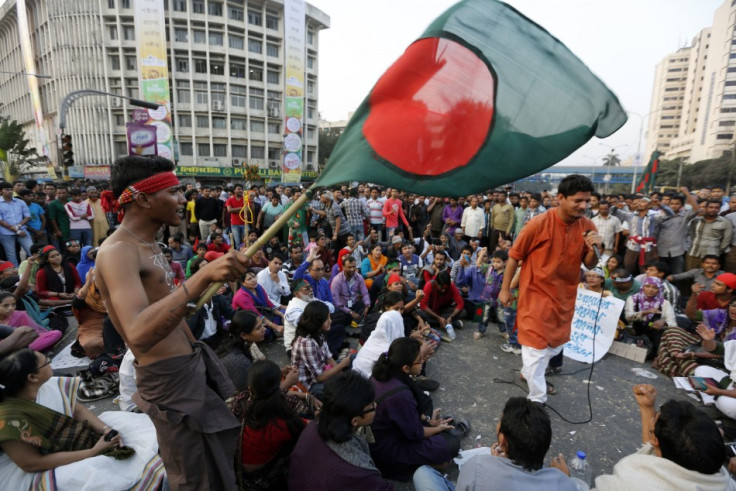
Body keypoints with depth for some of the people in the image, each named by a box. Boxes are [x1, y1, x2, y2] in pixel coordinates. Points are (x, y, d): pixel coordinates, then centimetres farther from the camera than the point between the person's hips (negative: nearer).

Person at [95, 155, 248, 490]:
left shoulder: (147, 244, 8)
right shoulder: (117, 251, -24)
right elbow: (138, 335, -40)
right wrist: (202, 277, -47)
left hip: (193, 362, 9)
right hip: (170, 376, -9)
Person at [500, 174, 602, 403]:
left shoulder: (588, 227, -5)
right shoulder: (539, 224, -20)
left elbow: (589, 264, 4)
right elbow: (514, 256, -10)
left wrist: (594, 249, -18)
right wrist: (505, 289, -6)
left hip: (564, 295, 6)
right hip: (536, 293, -6)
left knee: (555, 343, 21)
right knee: (536, 346, -2)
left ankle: (529, 372, 47)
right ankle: (537, 400, 15)